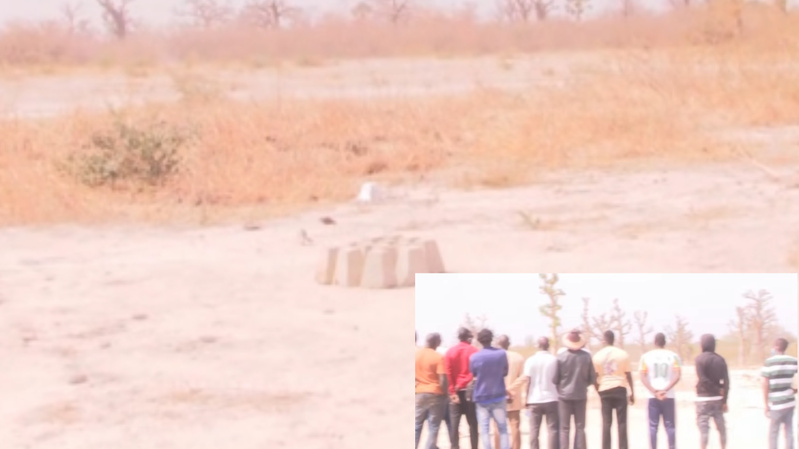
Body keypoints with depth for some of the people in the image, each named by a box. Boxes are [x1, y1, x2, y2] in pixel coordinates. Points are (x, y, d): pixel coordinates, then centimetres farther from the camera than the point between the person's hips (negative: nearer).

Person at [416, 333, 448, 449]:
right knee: (433, 428, 4)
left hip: (419, 394, 4)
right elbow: (442, 380, -16)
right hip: (435, 395, -4)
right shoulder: (439, 357, -12)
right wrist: (445, 393, 0)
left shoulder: (416, 354, 1)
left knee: (416, 426, 12)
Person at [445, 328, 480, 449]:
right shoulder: (474, 351, -3)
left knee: (454, 424, 2)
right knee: (472, 424, 5)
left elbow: (448, 374, -4)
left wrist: (452, 392, -3)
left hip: (456, 392, 1)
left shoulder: (450, 352, 3)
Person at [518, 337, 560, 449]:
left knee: (534, 430, 7)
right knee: (552, 429, 3)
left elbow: (526, 380, -5)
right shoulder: (554, 360, -4)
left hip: (535, 399, 1)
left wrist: (527, 397, 4)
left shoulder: (530, 360, -3)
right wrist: (558, 395, 10)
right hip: (551, 398, -1)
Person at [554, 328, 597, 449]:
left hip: (564, 395, -1)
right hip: (581, 396, 1)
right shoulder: (586, 356, -7)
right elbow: (593, 379, -1)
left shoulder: (561, 357, -10)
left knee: (564, 428, 4)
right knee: (580, 428, 8)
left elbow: (555, 379, -7)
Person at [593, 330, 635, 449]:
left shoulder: (597, 356, 1)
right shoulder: (623, 354, 0)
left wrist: (598, 391, 14)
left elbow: (594, 377, 1)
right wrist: (632, 392, 9)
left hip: (604, 390, 1)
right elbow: (628, 374, 2)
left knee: (606, 423, 4)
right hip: (620, 389, -1)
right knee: (622, 423, 2)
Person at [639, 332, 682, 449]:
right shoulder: (673, 356, 3)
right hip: (669, 396, 0)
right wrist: (665, 390, -15)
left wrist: (654, 391, -11)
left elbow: (643, 377, -6)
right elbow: (677, 376, -10)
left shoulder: (646, 356, 3)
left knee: (653, 426, 4)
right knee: (670, 425, 6)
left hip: (653, 396, 0)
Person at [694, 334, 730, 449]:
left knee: (703, 427, -5)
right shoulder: (720, 360, 5)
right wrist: (724, 401, 5)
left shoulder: (699, 359, -8)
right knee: (721, 427, 12)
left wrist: (717, 390, -7)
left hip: (703, 398, -4)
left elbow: (703, 380, -17)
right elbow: (726, 382, 2)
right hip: (718, 399, 4)